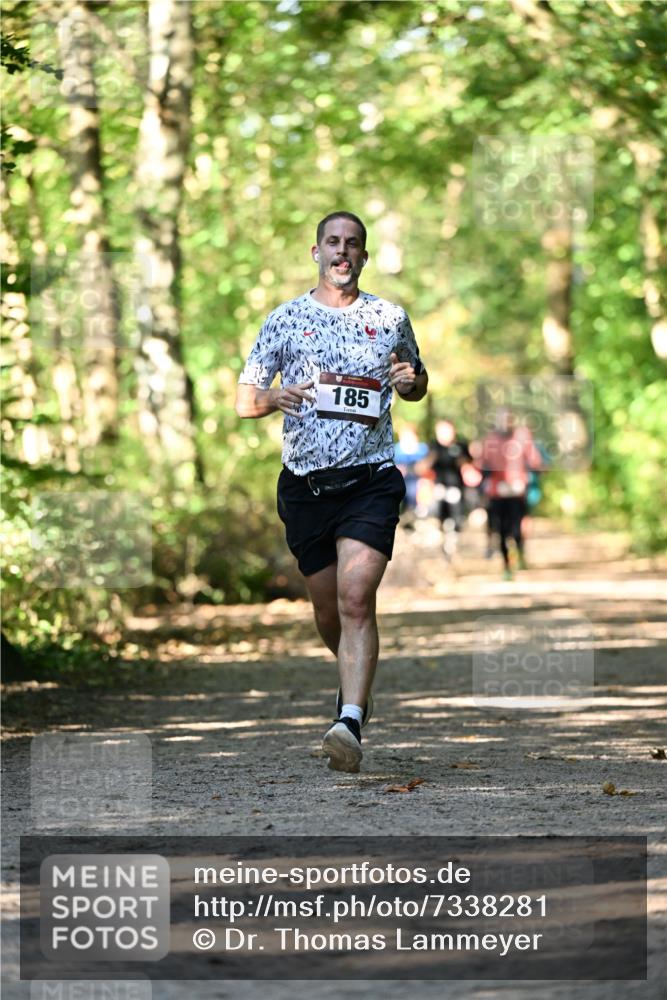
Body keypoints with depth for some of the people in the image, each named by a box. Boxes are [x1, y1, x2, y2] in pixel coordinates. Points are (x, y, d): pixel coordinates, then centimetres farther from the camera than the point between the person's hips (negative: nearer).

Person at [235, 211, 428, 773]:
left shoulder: (390, 318, 8)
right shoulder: (286, 319, 7)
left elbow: (417, 384, 24)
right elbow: (245, 402, 6)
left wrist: (411, 381, -2)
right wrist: (275, 397, -17)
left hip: (371, 479, -2)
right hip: (305, 483, 2)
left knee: (356, 599, -19)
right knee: (328, 608, 10)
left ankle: (351, 724, -26)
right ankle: (356, 682, 40)